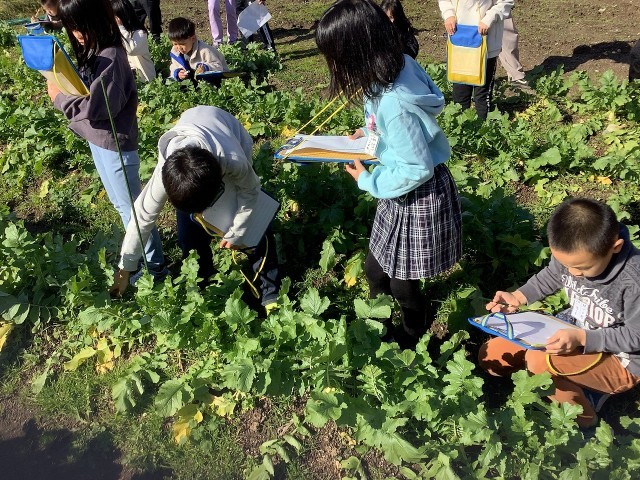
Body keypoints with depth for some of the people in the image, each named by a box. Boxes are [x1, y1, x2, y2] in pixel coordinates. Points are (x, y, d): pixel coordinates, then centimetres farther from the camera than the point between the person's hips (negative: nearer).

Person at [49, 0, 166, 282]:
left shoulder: (111, 58, -22)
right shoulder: (92, 53, 6)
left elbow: (97, 108, -25)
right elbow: (84, 92, 11)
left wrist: (59, 97, -15)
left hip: (114, 144, -10)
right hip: (98, 141, 10)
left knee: (130, 205, 1)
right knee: (120, 203, 21)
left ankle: (154, 265, 15)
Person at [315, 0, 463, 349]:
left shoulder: (394, 104, -34)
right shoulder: (397, 67, -6)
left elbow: (418, 169, -27)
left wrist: (368, 181, -15)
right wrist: (370, 134, 3)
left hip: (418, 198, -9)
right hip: (402, 193, 9)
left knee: (402, 282, 14)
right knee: (376, 269, 21)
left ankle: (412, 340, 42)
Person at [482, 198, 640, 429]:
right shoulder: (571, 253, -15)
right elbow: (550, 277, 7)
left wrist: (581, 339, -32)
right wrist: (518, 297, -8)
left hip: (619, 360, -7)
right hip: (574, 330, 7)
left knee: (538, 360, -34)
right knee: (490, 356, 1)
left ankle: (582, 421, -4)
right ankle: (581, 384, 4)